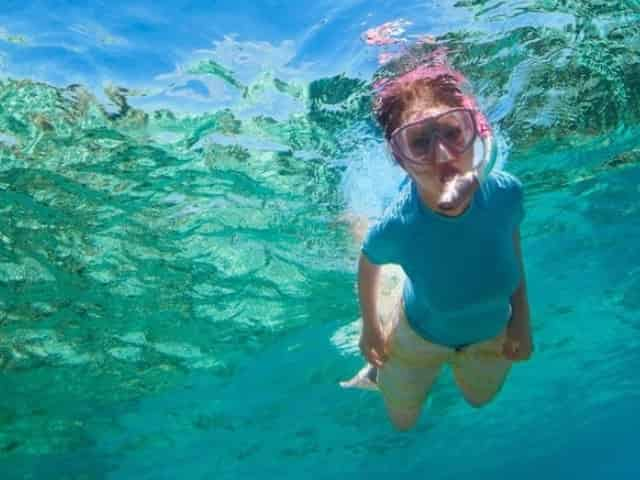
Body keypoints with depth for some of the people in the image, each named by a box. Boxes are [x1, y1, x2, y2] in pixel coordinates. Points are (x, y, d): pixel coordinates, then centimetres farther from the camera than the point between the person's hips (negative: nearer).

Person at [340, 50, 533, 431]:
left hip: (491, 331, 3)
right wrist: (370, 329, -1)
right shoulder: (396, 228, -40)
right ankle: (378, 373, 55)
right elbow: (369, 266, -16)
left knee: (481, 398, 34)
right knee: (403, 420, 26)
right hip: (420, 333, -2)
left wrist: (521, 318, -2)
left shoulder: (505, 192, -33)